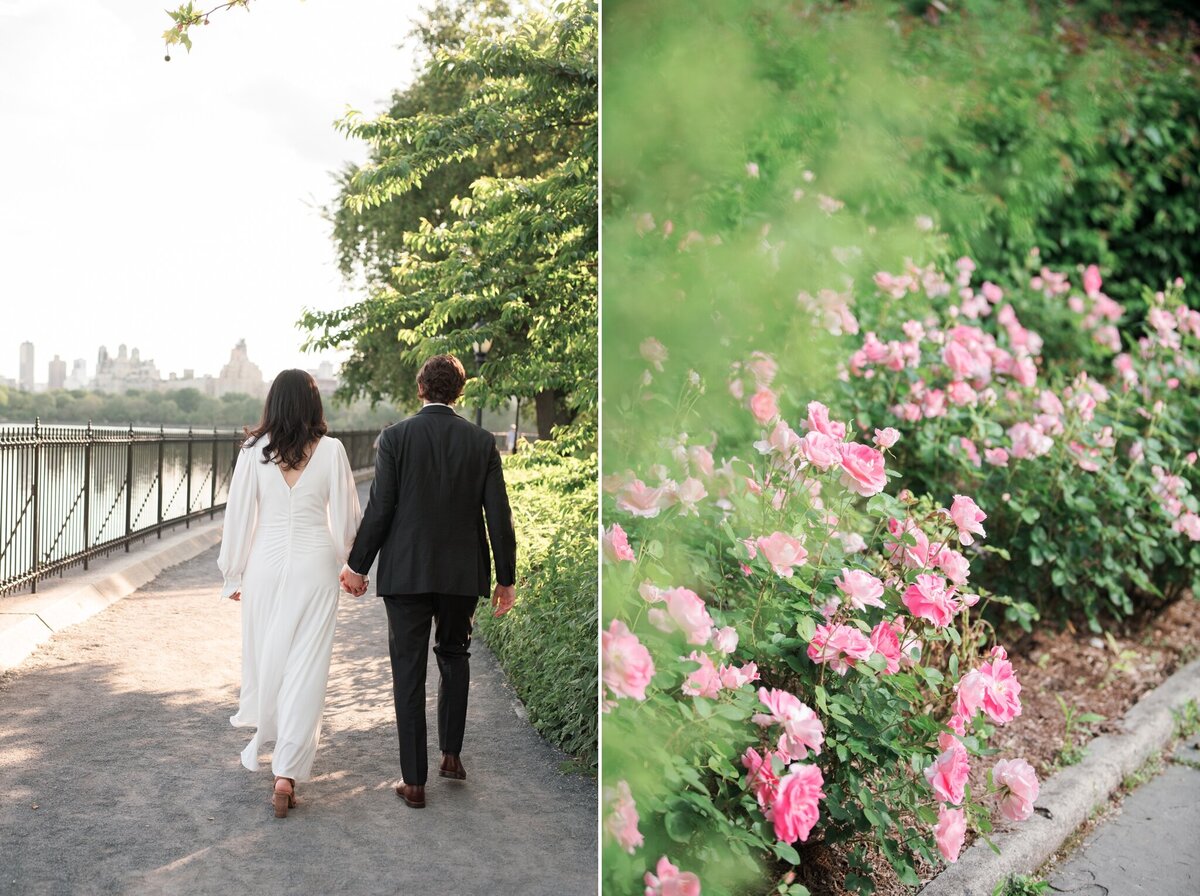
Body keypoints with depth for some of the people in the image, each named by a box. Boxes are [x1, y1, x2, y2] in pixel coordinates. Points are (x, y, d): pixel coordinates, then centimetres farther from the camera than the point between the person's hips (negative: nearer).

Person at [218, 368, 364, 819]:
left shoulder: (254, 450, -4)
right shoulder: (331, 450, -6)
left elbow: (239, 514, 0)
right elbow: (346, 516, -1)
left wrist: (235, 573, 11)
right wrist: (344, 561, 16)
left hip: (265, 565, 2)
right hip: (314, 568, -1)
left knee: (263, 655, 19)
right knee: (305, 667, 1)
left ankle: (262, 743, 39)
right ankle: (286, 772, -3)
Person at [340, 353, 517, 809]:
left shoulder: (395, 438, -7)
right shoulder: (482, 442, -2)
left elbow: (379, 510, -9)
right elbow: (498, 516, -2)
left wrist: (357, 565, 3)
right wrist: (506, 578, 6)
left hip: (406, 572, -2)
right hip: (463, 574, 2)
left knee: (409, 671, 5)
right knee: (454, 655, 23)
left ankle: (414, 781, 9)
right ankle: (451, 754, 23)